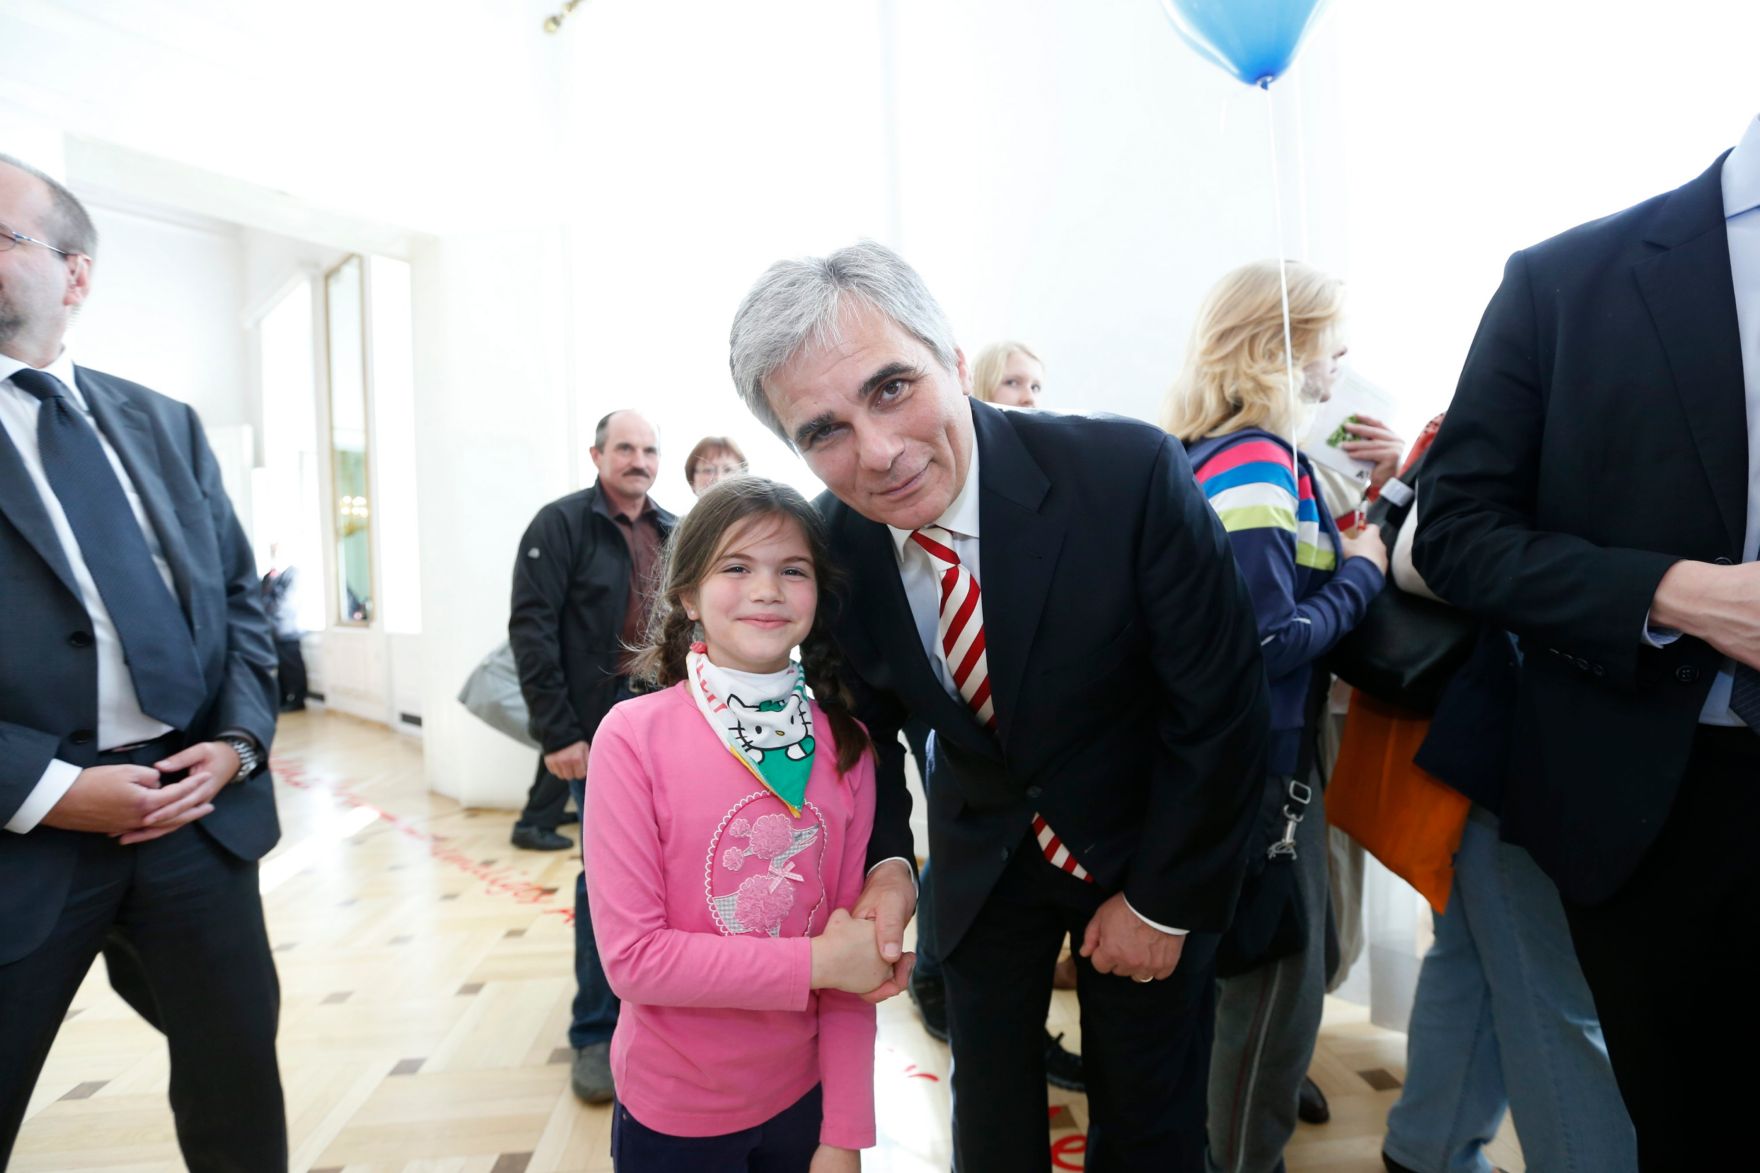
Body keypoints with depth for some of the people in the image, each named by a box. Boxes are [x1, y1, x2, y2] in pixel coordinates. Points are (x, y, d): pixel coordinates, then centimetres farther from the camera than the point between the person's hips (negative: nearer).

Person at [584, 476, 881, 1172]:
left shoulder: (845, 747, -7)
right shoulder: (633, 737, -19)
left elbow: (856, 955, -3)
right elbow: (631, 958, -19)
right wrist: (816, 962, -19)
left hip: (801, 1097, 3)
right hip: (673, 1115, -2)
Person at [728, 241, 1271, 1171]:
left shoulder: (1130, 473, -29)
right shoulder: (833, 541, -17)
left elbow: (1221, 705, -19)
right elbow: (865, 714, 0)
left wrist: (1162, 901, -12)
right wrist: (885, 859, -14)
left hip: (1146, 847, -2)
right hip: (980, 851, 3)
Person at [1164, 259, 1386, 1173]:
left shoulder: (1206, 449, 7)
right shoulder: (1258, 464, -21)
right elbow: (1272, 640, -26)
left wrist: (1343, 541, 4)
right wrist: (1363, 573, -12)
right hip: (1261, 763, -10)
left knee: (1286, 953, 27)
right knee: (1279, 976, 9)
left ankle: (1256, 1094, 49)